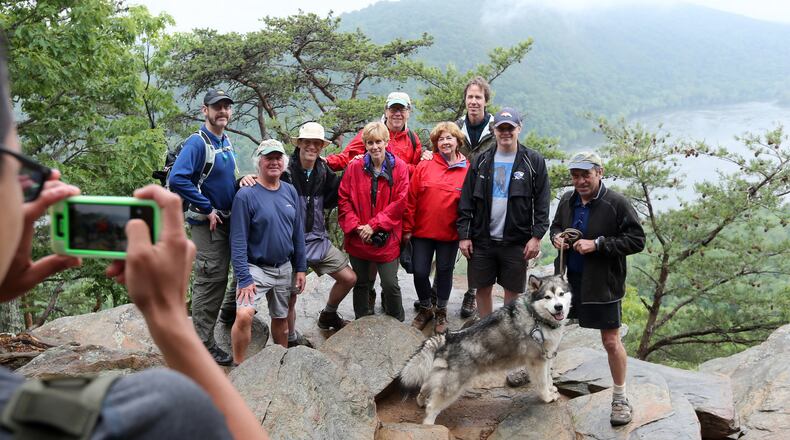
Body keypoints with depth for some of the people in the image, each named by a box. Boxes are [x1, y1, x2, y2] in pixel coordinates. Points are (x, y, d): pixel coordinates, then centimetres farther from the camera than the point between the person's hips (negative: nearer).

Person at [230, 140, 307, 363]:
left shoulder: (290, 191, 4)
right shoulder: (246, 195, -13)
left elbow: (298, 233, 10)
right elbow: (238, 241, -14)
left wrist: (300, 269, 8)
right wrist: (244, 278, -19)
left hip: (284, 268, 5)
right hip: (256, 268, -5)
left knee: (281, 317, 16)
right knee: (244, 315, -23)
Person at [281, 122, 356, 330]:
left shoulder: (324, 171, 4)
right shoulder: (286, 169, -15)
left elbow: (329, 201, 9)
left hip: (318, 240, 6)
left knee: (349, 278, 9)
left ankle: (328, 316, 34)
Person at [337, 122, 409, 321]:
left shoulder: (399, 167, -5)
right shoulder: (354, 168, 0)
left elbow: (400, 202, -9)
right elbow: (343, 200, -1)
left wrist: (374, 225, -14)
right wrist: (356, 226, -13)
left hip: (387, 238, -2)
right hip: (357, 238, 2)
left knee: (390, 284, -1)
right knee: (361, 284, 15)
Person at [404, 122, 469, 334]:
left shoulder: (467, 170, -3)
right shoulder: (424, 167, -2)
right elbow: (411, 199, -1)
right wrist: (408, 228, -2)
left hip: (450, 234, -1)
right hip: (422, 231, 1)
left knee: (444, 271, 12)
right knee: (420, 272, 4)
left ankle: (441, 311, 34)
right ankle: (425, 308, 30)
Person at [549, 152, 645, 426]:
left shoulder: (616, 204, -14)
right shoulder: (567, 200, 2)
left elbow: (637, 240, -15)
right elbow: (555, 226, 19)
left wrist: (597, 244, -23)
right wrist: (556, 237, -5)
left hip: (602, 283, -5)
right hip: (567, 278, 5)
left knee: (611, 341, 3)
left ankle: (620, 398, 20)